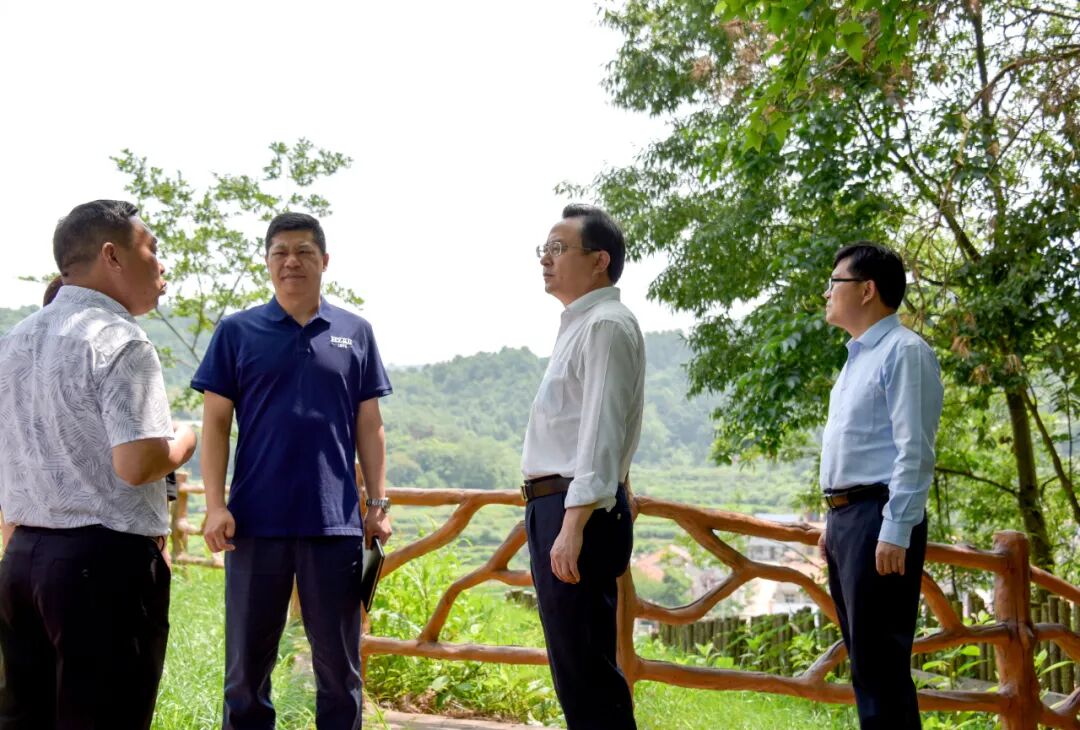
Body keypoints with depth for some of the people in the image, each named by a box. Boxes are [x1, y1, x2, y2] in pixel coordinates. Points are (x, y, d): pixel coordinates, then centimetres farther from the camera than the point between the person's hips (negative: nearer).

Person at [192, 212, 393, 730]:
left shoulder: (355, 333, 8)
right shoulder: (237, 332, 4)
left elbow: (369, 427, 9)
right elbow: (216, 423, 2)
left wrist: (379, 503, 3)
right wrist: (215, 505, -7)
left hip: (336, 522, 1)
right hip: (257, 520, -1)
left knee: (339, 664, 9)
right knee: (247, 662, 10)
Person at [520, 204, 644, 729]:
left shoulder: (605, 325, -11)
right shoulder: (578, 325, 20)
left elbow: (601, 434, -20)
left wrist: (573, 525, -27)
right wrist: (556, 520, 18)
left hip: (579, 510, -11)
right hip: (556, 508, 11)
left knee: (585, 674, -8)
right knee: (576, 672, 16)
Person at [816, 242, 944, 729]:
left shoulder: (903, 352, -11)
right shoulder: (859, 355, 18)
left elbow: (914, 451, -18)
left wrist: (896, 534, -22)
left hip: (878, 518, -10)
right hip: (846, 517, 10)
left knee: (879, 667, -8)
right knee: (865, 663, 14)